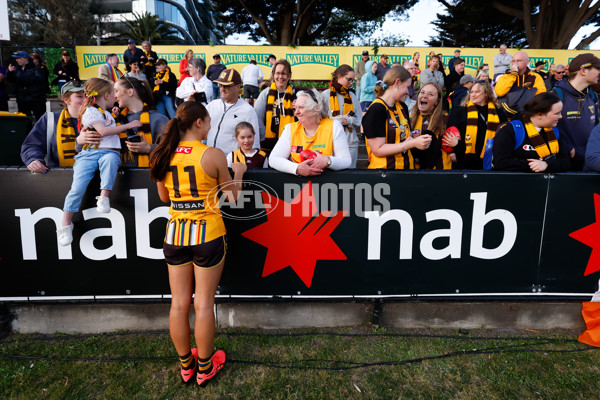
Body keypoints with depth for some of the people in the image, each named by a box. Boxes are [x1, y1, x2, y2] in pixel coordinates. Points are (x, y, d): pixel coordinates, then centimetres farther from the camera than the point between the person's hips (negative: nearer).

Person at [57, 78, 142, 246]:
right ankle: (66, 225, -7)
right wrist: (127, 125, -7)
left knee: (110, 159, -35)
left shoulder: (107, 114, 30)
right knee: (78, 187, -18)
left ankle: (104, 197, -33)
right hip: (88, 153, -4)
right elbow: (103, 131, -10)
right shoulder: (89, 111, 4)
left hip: (109, 152, 5)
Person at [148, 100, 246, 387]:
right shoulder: (213, 155, -11)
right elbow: (232, 197, -2)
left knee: (179, 303, 13)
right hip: (208, 234, -4)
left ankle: (186, 366, 29)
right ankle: (204, 368, 24)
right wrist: (238, 172, 14)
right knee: (204, 303, 7)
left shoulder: (164, 155, 2)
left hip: (175, 234, 4)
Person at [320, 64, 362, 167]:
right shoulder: (326, 95, 1)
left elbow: (359, 120, 9)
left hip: (351, 143, 4)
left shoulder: (352, 96, 12)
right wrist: (342, 118, -10)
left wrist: (348, 120, -9)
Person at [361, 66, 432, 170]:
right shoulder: (376, 110, -16)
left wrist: (418, 139, -5)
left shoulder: (402, 107, 9)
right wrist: (413, 143, -22)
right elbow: (378, 150, -21)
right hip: (384, 166, -7)